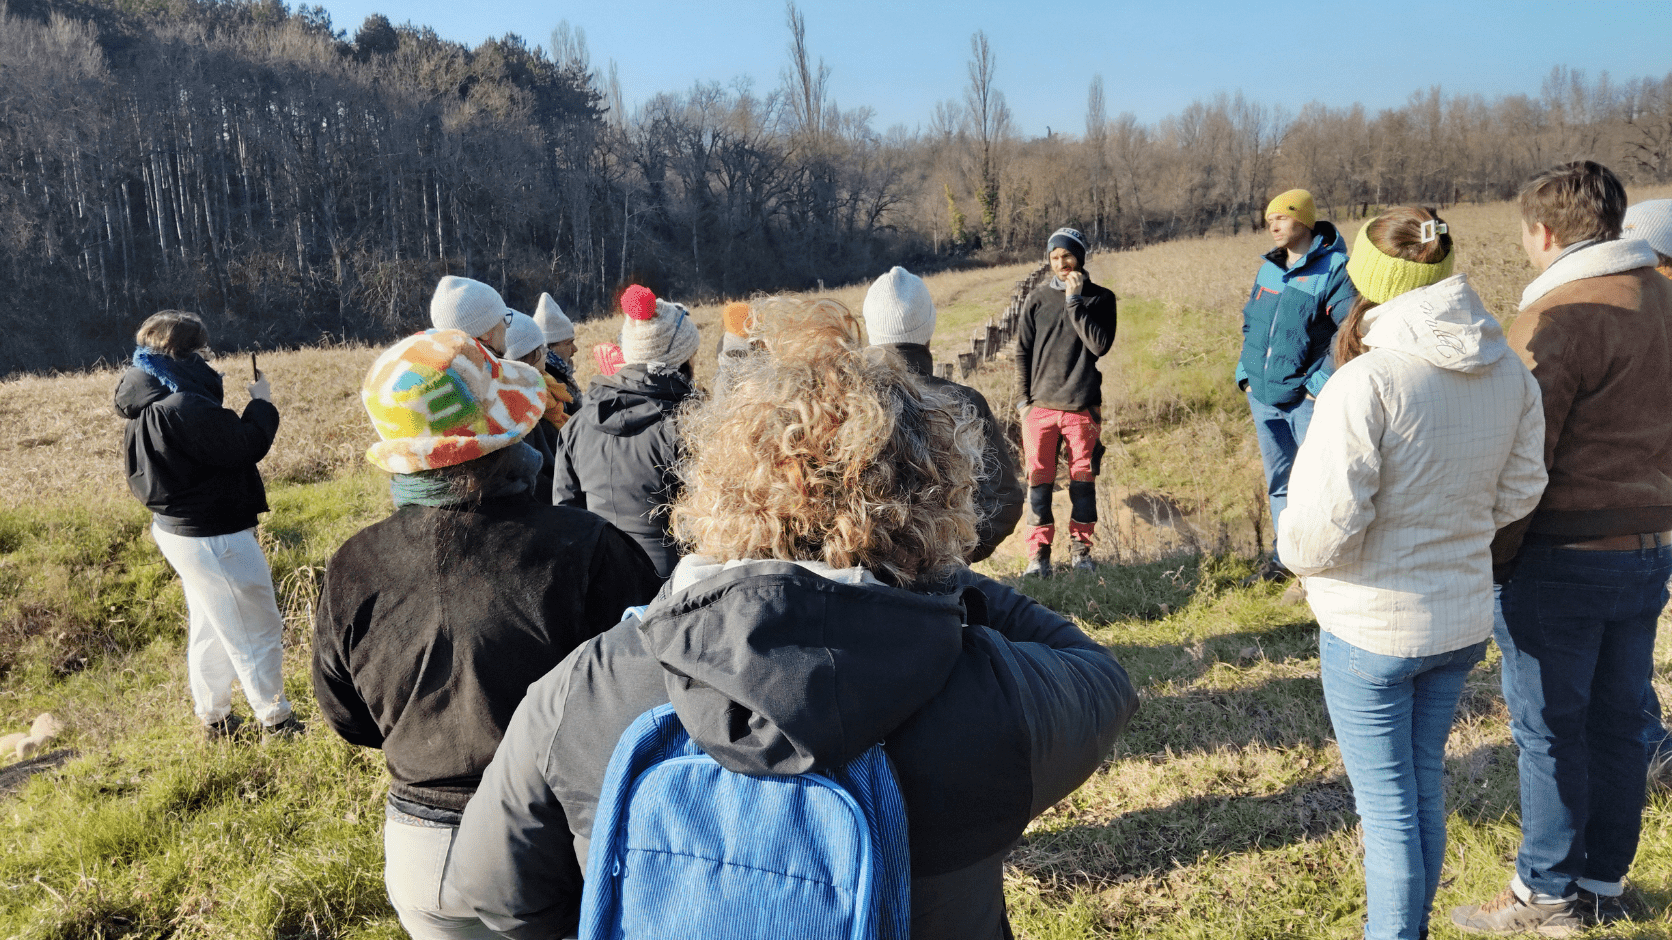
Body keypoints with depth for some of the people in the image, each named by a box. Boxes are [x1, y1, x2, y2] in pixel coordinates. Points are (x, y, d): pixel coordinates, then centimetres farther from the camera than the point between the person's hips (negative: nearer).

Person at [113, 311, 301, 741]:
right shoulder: (184, 409, -29)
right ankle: (276, 721, 18)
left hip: (177, 528, 10)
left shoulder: (148, 406, 3)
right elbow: (246, 445, -24)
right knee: (257, 629, 5)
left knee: (209, 627, 23)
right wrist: (261, 402, -9)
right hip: (213, 539, -10)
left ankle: (213, 718, 37)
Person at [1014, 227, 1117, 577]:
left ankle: (1080, 549, 15)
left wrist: (1074, 301, -10)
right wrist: (1024, 400, 4)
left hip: (1082, 407, -1)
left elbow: (1100, 345, -10)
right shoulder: (1037, 299, 8)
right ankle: (1038, 554, 5)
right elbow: (1022, 352, 11)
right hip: (1041, 406, 1)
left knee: (1083, 480, 3)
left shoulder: (1100, 298, 5)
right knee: (1039, 481, -1)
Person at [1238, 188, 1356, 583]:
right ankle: (1283, 556, 28)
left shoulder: (1333, 269, -10)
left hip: (1306, 400, -7)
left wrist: (1321, 383, -18)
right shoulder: (1268, 268, 11)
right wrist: (1246, 373, 11)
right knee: (1278, 482, 16)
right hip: (1263, 398, 7)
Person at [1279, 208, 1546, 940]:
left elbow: (1323, 528, -24)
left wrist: (1299, 554, -3)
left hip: (1372, 628, -7)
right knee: (1425, 787, 23)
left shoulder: (1366, 383, -24)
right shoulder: (1509, 373, -3)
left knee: (1388, 807, 9)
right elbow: (1518, 495, 6)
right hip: (1464, 620, 7)